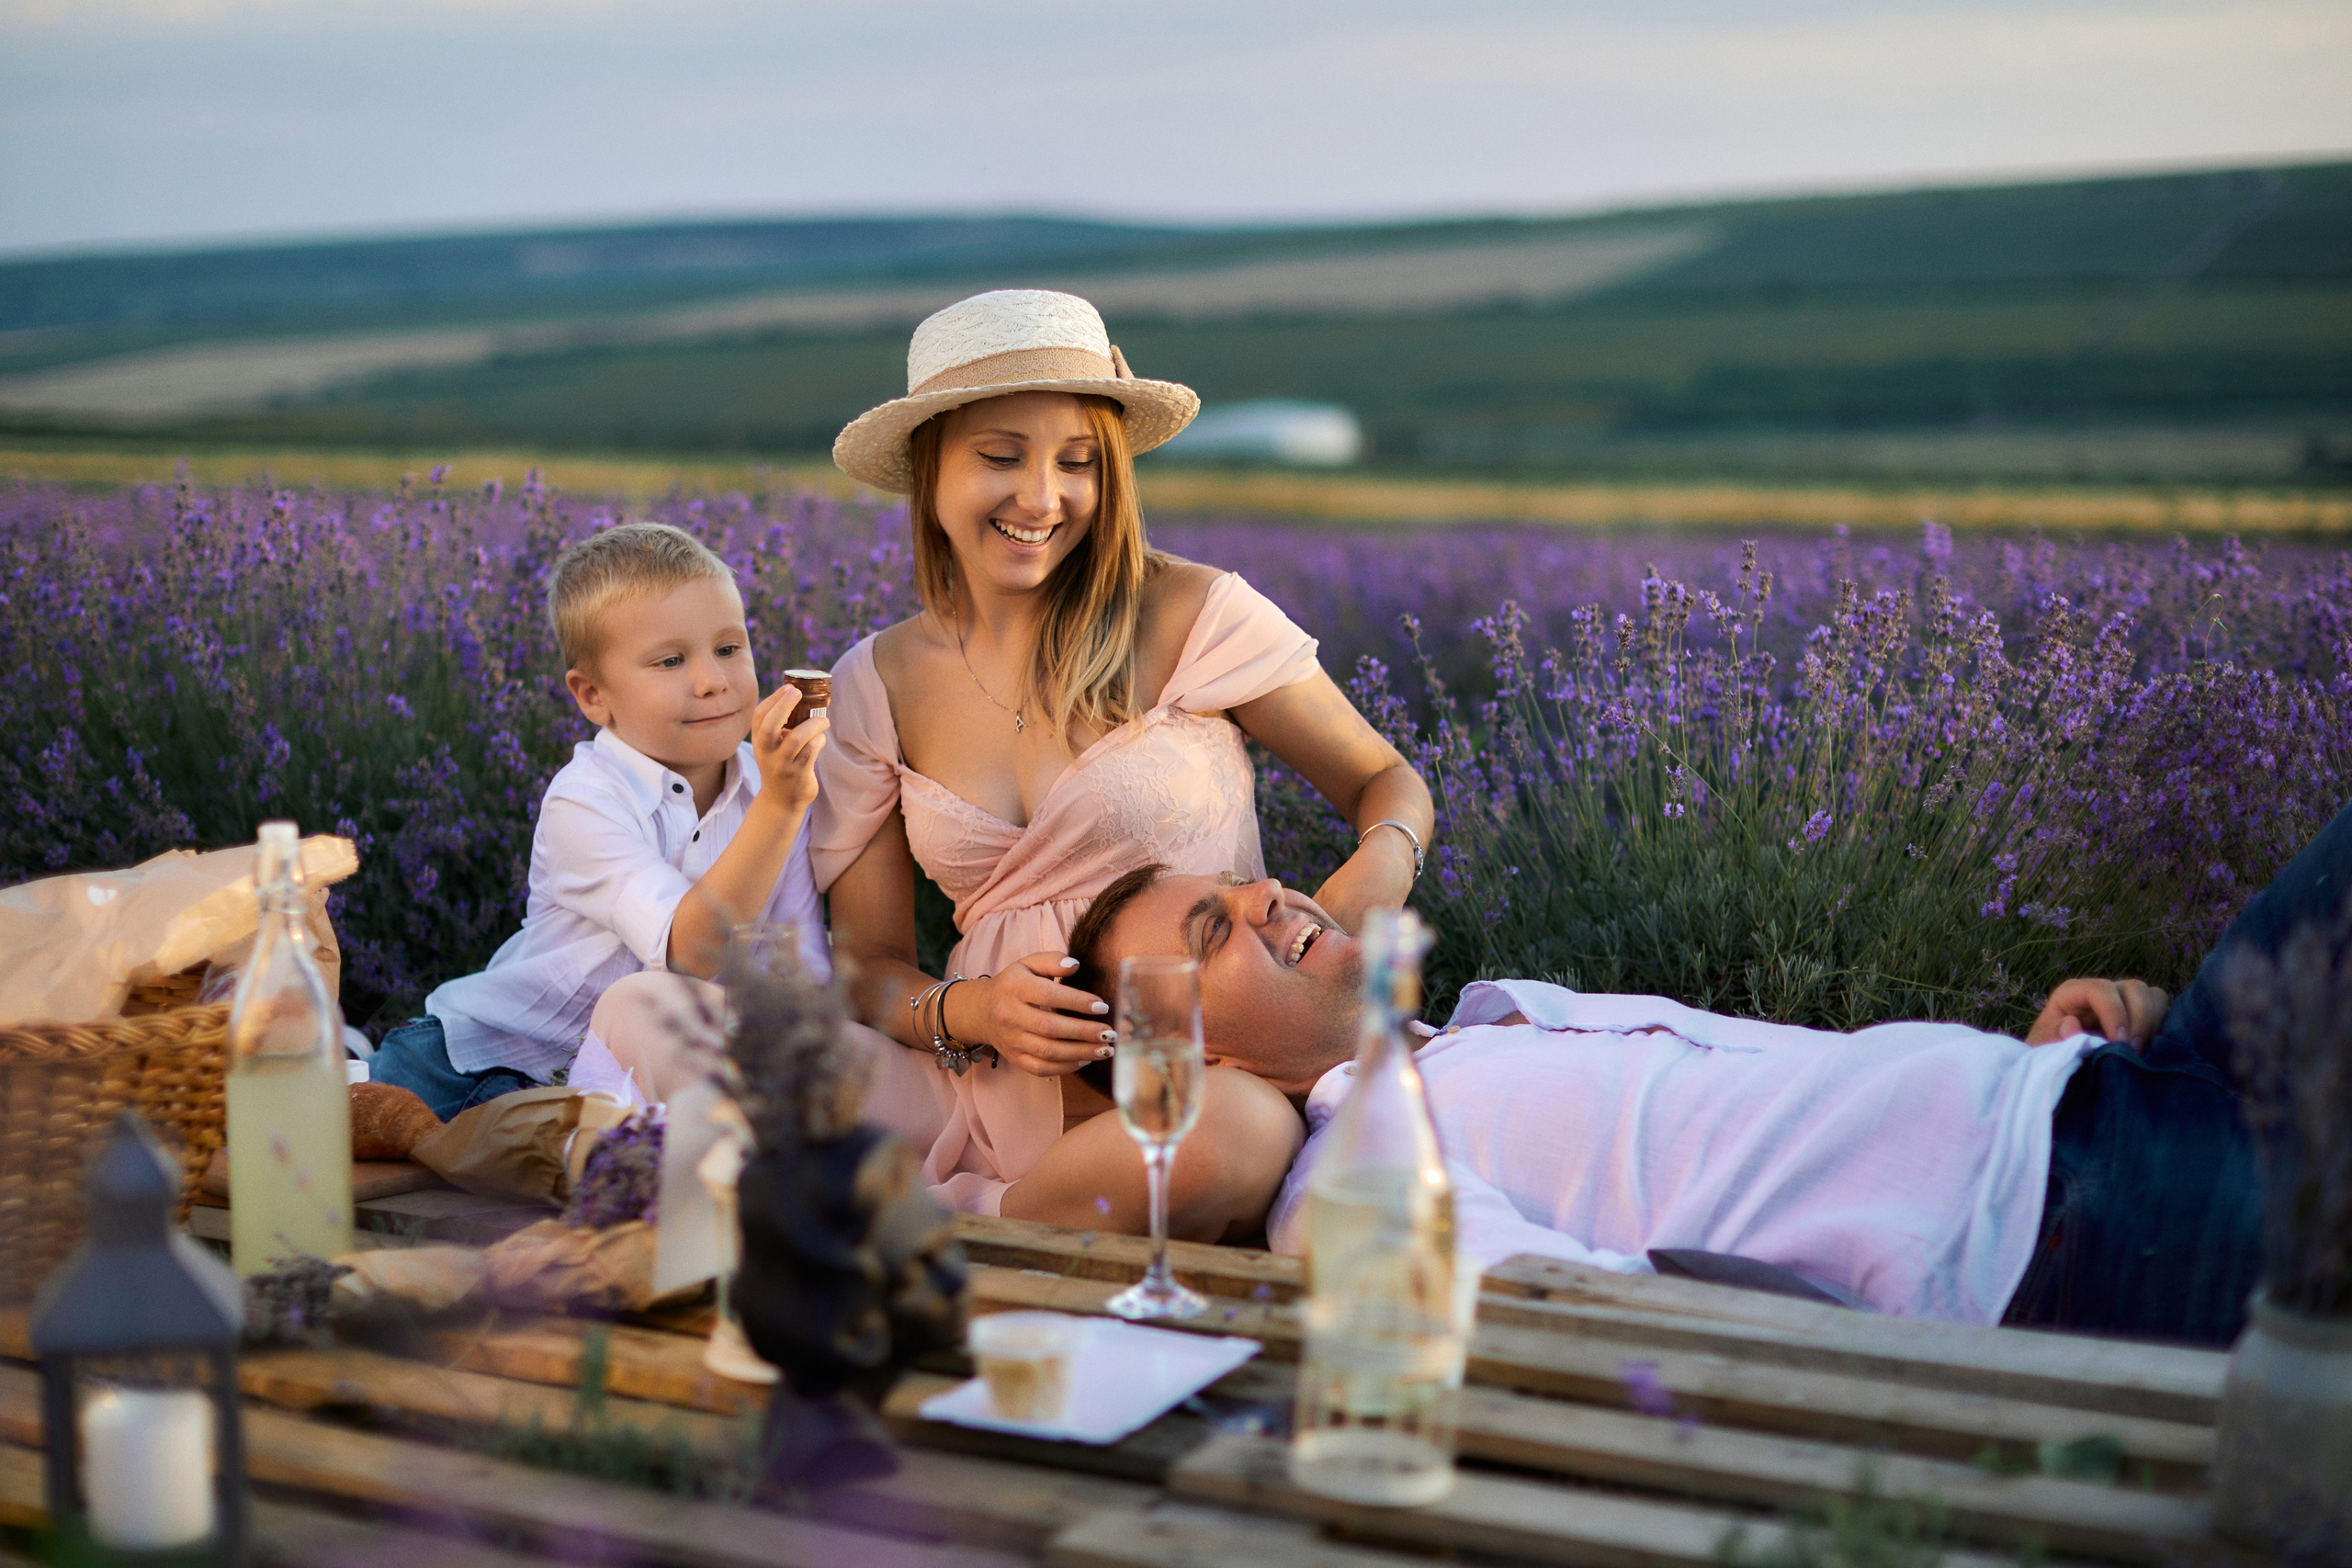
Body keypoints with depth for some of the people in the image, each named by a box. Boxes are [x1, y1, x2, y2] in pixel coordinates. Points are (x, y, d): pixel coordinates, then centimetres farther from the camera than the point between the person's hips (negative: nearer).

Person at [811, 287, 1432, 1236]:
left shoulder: (1195, 617, -2)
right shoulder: (877, 685, 8)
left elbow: (1387, 782, 9)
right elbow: (869, 962, 10)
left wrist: (1381, 868, -15)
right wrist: (967, 1011, -13)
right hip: (996, 1088, 2)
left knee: (1244, 1134, -40)